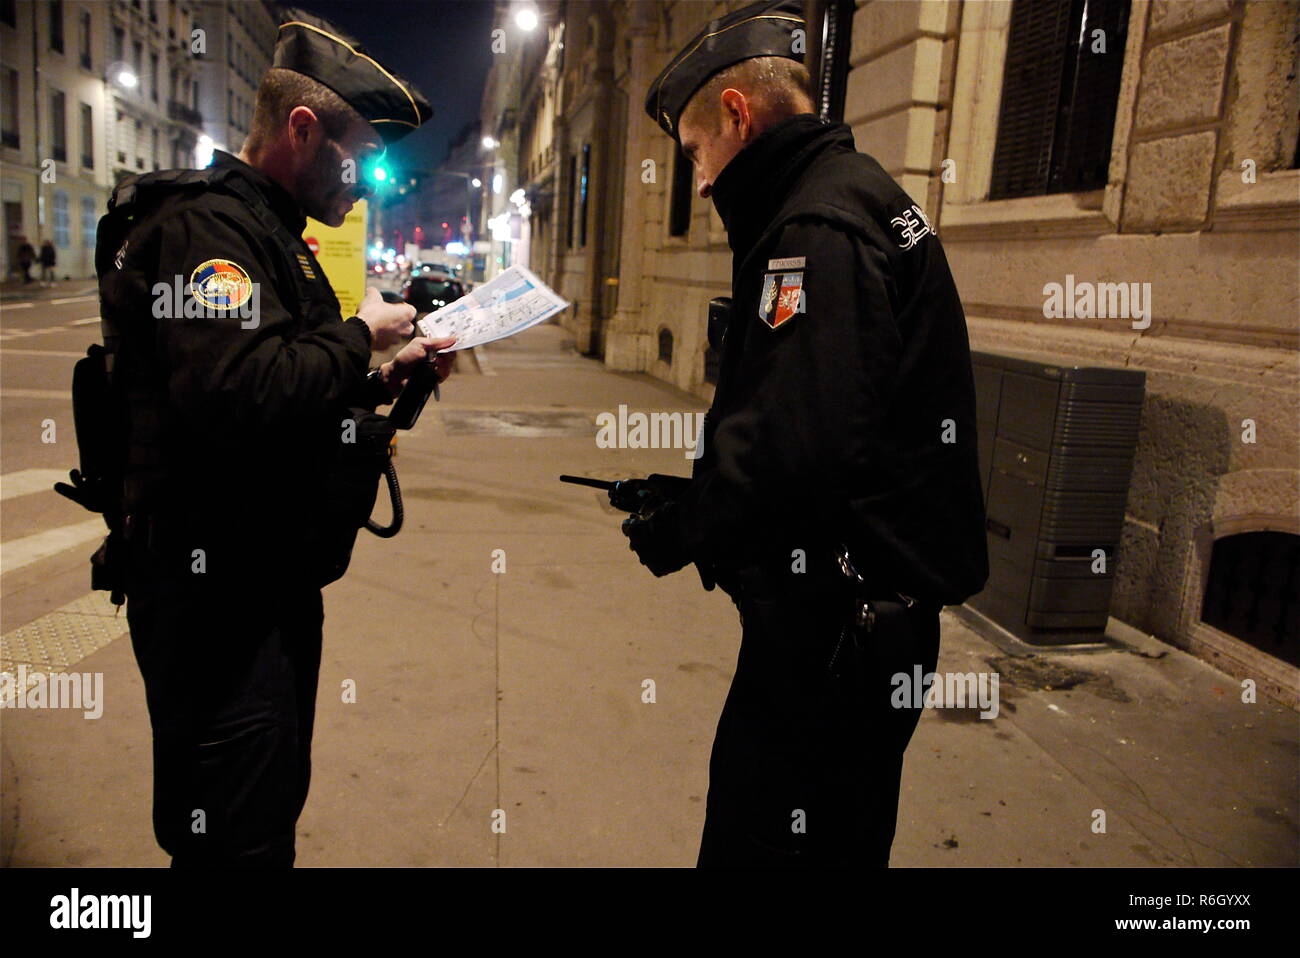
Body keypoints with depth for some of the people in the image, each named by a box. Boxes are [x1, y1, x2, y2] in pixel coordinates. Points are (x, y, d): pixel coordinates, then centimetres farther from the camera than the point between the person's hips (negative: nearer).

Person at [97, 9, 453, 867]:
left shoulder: (272, 234, 18)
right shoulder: (204, 225, -15)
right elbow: (234, 394, -32)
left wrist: (386, 379, 7)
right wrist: (359, 335, -17)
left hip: (276, 584, 10)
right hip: (218, 593, -10)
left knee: (277, 805, 21)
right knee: (238, 837, 0)